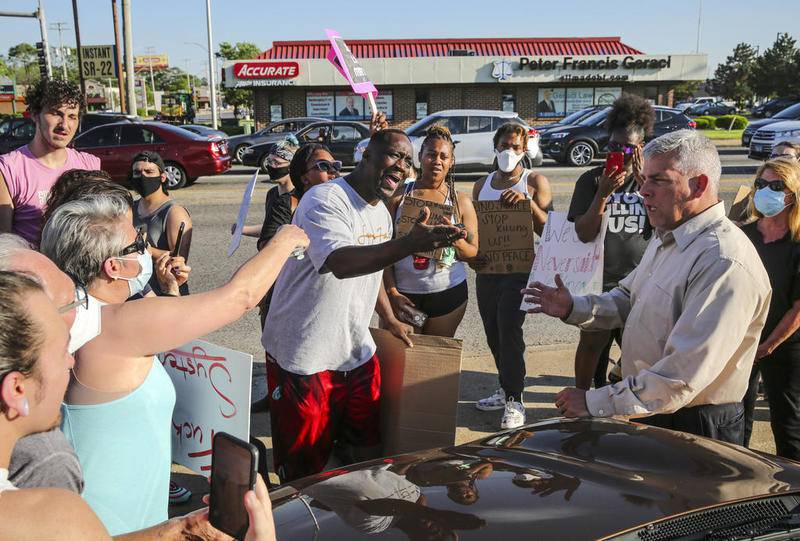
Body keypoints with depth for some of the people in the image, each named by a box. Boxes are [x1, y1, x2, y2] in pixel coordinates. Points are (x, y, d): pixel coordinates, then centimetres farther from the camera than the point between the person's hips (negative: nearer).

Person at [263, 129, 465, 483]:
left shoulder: (381, 213, 8)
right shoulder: (325, 200, -20)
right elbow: (341, 262, -39)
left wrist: (390, 320, 25)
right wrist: (410, 244, -49)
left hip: (357, 355, 8)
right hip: (303, 359, -8)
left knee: (365, 455, 17)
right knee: (303, 470, 6)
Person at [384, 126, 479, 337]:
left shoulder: (461, 202, 5)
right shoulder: (399, 196, 2)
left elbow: (473, 252, 4)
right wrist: (392, 293, -7)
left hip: (448, 294, 1)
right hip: (404, 294, -1)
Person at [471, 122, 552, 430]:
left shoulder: (535, 181, 0)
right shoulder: (482, 185, 13)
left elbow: (548, 229, -7)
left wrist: (528, 201, -22)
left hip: (519, 269, -5)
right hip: (487, 269, 5)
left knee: (509, 329, -13)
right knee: (493, 333, 11)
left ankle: (514, 402, -3)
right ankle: (506, 389, 28)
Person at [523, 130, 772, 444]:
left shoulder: (725, 263, -27)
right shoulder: (667, 238, 6)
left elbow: (683, 376, -31)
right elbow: (628, 299, 14)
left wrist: (596, 404, -27)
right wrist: (572, 309, -4)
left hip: (693, 428, -8)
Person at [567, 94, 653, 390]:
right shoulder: (592, 179, -3)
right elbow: (584, 233, -10)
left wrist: (644, 183, -15)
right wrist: (603, 193, -20)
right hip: (600, 280, -2)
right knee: (592, 342, 7)